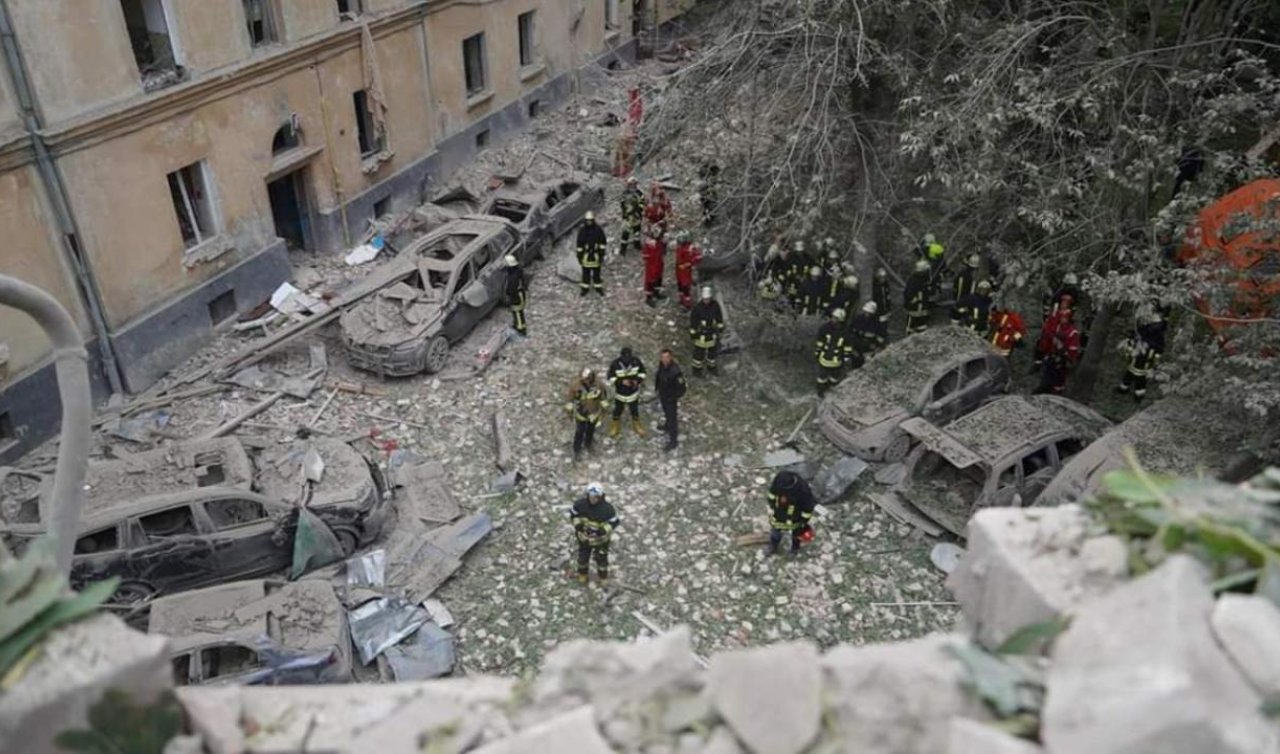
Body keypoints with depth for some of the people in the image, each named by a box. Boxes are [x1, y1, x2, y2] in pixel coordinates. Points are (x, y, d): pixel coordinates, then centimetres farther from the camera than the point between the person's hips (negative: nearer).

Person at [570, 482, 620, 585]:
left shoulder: (607, 508, -31)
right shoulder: (580, 503, -24)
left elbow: (614, 521, -17)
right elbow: (573, 515, -7)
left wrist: (603, 530, -30)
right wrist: (577, 524, -24)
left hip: (601, 539, -2)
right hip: (584, 536, 2)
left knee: (601, 559, 20)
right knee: (583, 557, 24)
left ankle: (603, 576, 50)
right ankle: (582, 574, 55)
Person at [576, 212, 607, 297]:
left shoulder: (598, 229, -9)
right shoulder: (582, 230, -7)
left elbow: (603, 242, -3)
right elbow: (579, 244, -1)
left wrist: (602, 254, -5)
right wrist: (579, 256, -1)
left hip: (596, 254, -1)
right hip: (585, 254, 1)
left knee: (597, 272, 10)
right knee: (586, 272, 10)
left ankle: (598, 287, 26)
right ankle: (585, 288, 24)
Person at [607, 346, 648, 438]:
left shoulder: (636, 361, -20)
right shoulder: (615, 364, -26)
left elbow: (642, 372, -4)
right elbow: (611, 379, -17)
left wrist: (638, 380, -23)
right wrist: (621, 382, -32)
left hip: (633, 393, 1)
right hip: (619, 393, -1)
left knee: (635, 411, 22)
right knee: (617, 411, 20)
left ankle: (637, 426, 47)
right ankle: (615, 427, 45)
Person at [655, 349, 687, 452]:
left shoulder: (675, 371, -39)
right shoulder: (662, 364, -17)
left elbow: (682, 389, -29)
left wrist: (672, 397, -21)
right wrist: (657, 387, 11)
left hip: (671, 398, -7)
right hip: (663, 395, 7)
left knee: (672, 418, 10)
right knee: (666, 412, 33)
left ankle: (673, 441, 28)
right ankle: (667, 426, 61)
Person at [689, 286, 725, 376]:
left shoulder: (715, 304, -16)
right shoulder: (698, 307, -26)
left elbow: (719, 315, 0)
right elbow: (693, 320, -16)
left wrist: (720, 328, 8)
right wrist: (692, 333, -10)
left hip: (712, 332, 4)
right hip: (701, 332, -4)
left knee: (712, 349, 20)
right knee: (699, 351, 10)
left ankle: (711, 366, 42)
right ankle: (697, 369, 31)